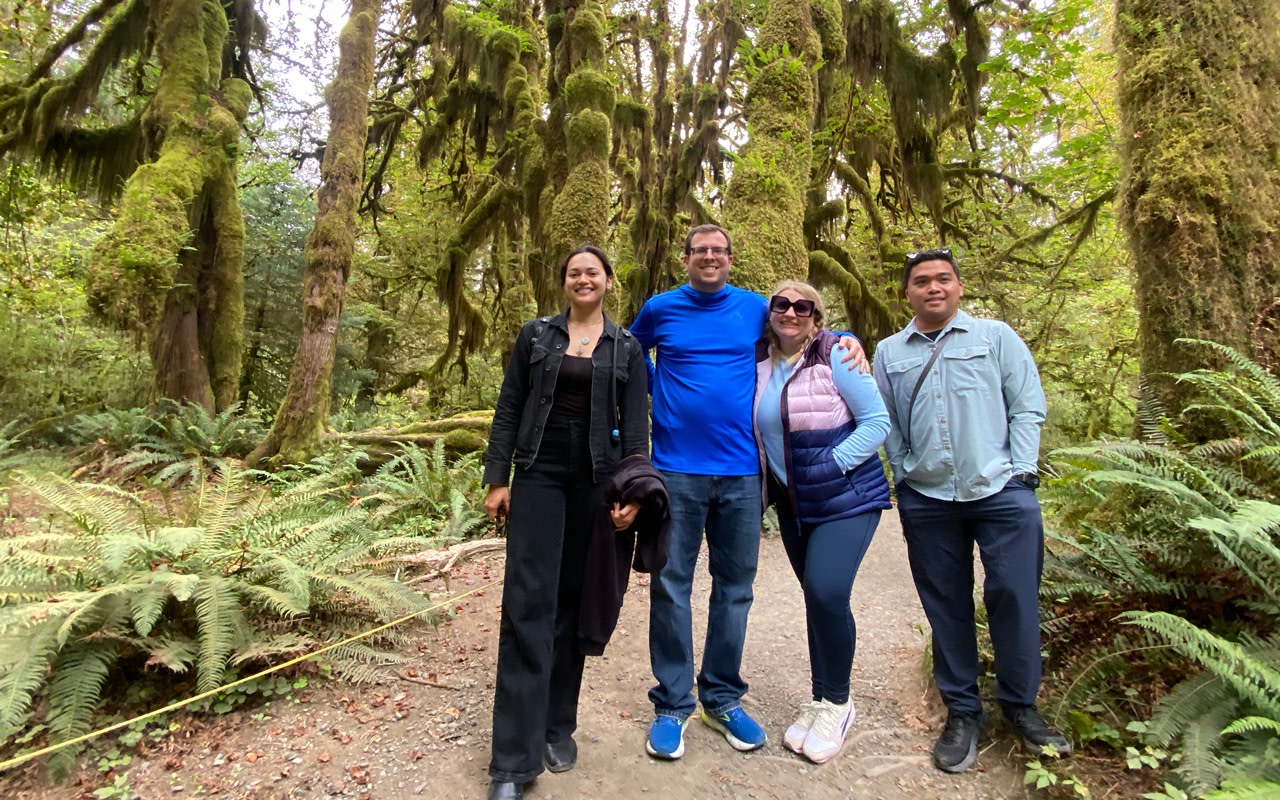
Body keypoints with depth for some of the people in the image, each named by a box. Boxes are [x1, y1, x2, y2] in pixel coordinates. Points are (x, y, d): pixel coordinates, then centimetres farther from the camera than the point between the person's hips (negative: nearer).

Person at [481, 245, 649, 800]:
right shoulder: (535, 335, 8)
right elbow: (508, 410, 6)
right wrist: (497, 479, -1)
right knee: (528, 603, -7)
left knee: (573, 602, 7)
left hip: (595, 483, 1)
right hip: (540, 476, -1)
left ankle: (558, 726, 23)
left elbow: (636, 424, 2)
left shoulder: (627, 348, 8)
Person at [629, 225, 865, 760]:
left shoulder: (754, 309, 7)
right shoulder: (660, 309, 5)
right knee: (670, 586, 2)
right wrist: (656, 395, 9)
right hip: (676, 469, -1)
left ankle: (723, 699, 26)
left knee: (735, 587, 10)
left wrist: (849, 341, 4)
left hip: (740, 471, 2)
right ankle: (671, 705, 17)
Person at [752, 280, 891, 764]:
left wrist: (832, 465, -17)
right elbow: (758, 430, 15)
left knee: (827, 593, -15)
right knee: (817, 597, 11)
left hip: (845, 497, -5)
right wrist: (769, 481, 2)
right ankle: (821, 703, 26)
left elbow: (878, 422, -11)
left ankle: (836, 704, 9)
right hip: (792, 502, 5)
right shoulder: (759, 364, 2)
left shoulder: (834, 356, -11)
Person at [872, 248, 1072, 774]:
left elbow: (1028, 407, 4)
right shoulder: (888, 352, 11)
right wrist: (905, 478, 2)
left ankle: (1020, 706, 22)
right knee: (946, 606, 8)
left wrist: (1021, 473, -3)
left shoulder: (996, 337, 8)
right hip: (925, 500, 2)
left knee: (1014, 597, 0)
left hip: (1001, 492, -1)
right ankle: (961, 712, 22)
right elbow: (886, 425, 9)